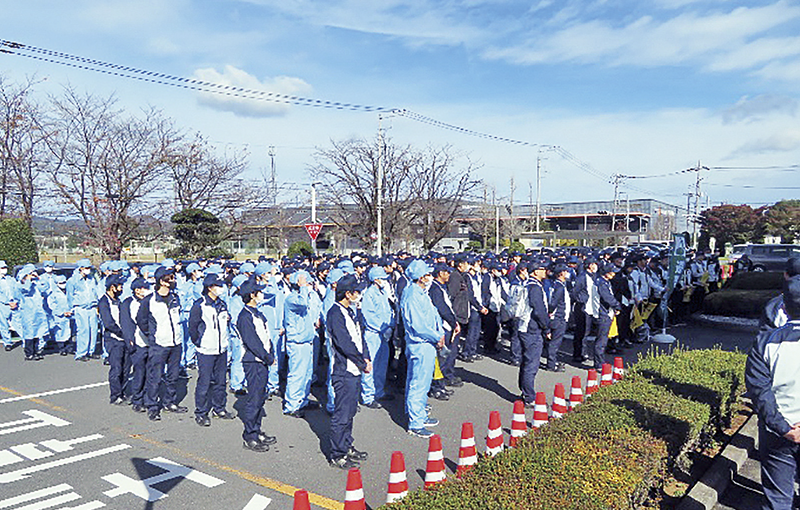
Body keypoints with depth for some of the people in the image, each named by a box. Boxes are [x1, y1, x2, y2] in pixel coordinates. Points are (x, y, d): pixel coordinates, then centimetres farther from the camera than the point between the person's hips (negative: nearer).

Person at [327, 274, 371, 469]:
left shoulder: (351, 311, 12)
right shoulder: (335, 313, -17)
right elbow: (345, 344, -22)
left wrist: (366, 358, 1)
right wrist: (363, 364, -14)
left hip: (356, 371, 9)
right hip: (344, 372, -9)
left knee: (350, 411, 19)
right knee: (341, 415, -1)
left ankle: (347, 447, 31)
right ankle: (337, 455, 10)